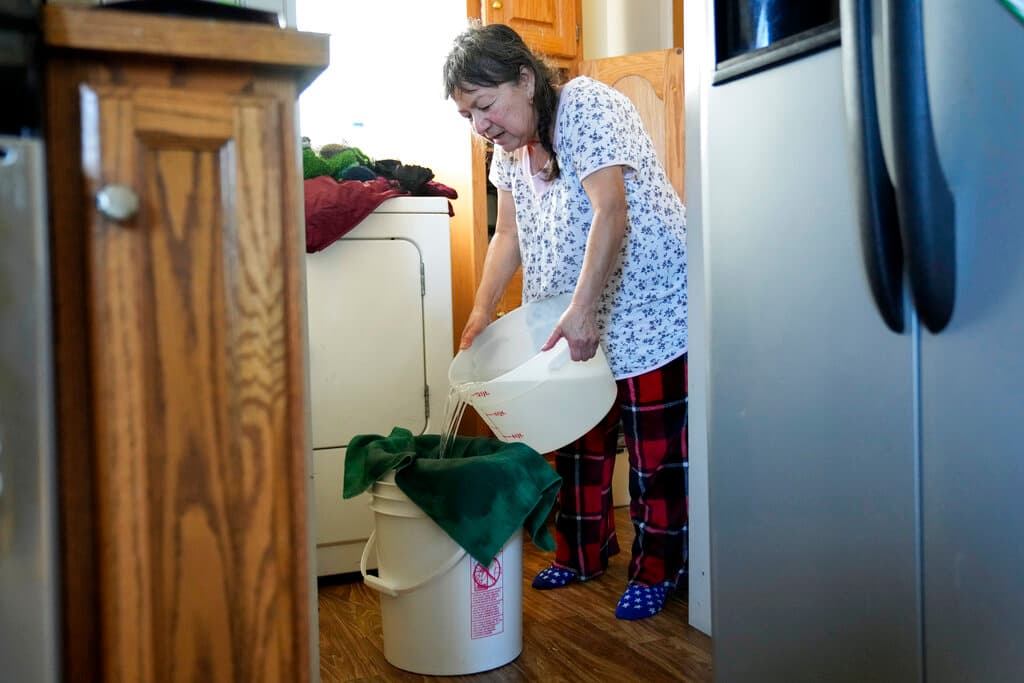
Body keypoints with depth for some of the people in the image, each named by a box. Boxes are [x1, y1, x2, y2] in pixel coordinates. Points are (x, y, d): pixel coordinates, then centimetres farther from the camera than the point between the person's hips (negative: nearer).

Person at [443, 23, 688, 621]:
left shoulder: (586, 108, -17)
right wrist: (482, 311, -2)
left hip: (647, 312, -8)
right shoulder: (510, 146, 6)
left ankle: (657, 570, 17)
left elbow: (611, 214, -28)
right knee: (578, 444, 15)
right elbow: (509, 235, 9)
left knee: (655, 453, 1)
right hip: (575, 324, 8)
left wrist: (582, 310, -33)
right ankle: (584, 555, 31)